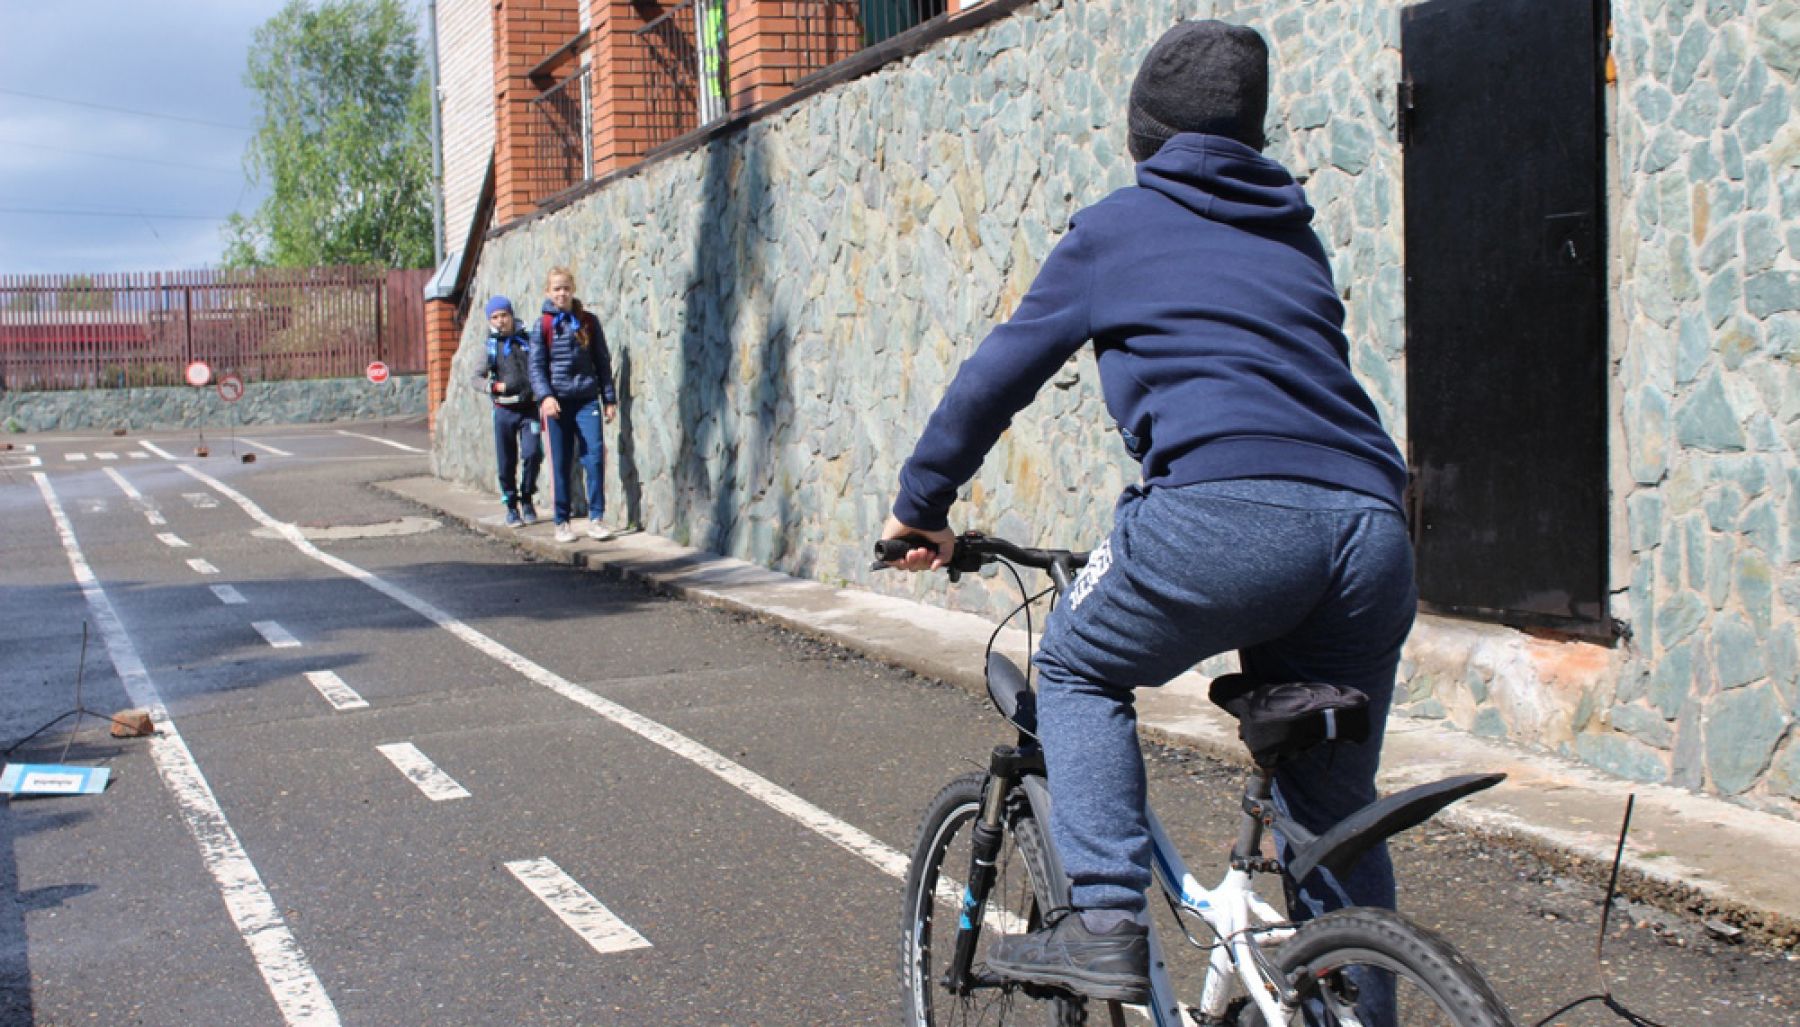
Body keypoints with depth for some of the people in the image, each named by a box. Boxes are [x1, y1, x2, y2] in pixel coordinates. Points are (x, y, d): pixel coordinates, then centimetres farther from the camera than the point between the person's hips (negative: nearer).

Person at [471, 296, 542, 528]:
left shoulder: (527, 340, 6)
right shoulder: (490, 345, 5)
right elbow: (476, 379, 5)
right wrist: (494, 386, -13)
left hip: (529, 408, 0)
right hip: (504, 410, 0)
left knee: (532, 453, -14)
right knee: (506, 462, 3)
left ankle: (527, 500, 7)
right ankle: (511, 506, 18)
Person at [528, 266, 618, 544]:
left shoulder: (589, 321, 8)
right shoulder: (542, 325, 4)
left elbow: (602, 361, 11)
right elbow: (536, 366, -1)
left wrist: (609, 399, 7)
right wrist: (545, 396, -16)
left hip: (587, 398, 1)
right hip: (557, 401, -1)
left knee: (594, 455, -10)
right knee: (561, 463, 3)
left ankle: (596, 518, -3)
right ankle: (562, 522, 11)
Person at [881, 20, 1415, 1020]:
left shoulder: (1114, 229, 15)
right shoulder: (1295, 237, 29)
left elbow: (995, 376, 18)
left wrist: (920, 507, 31)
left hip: (1227, 512, -5)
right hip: (1371, 527, 5)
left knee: (1076, 671, 20)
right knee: (1334, 813, 17)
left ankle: (1104, 919, 5)